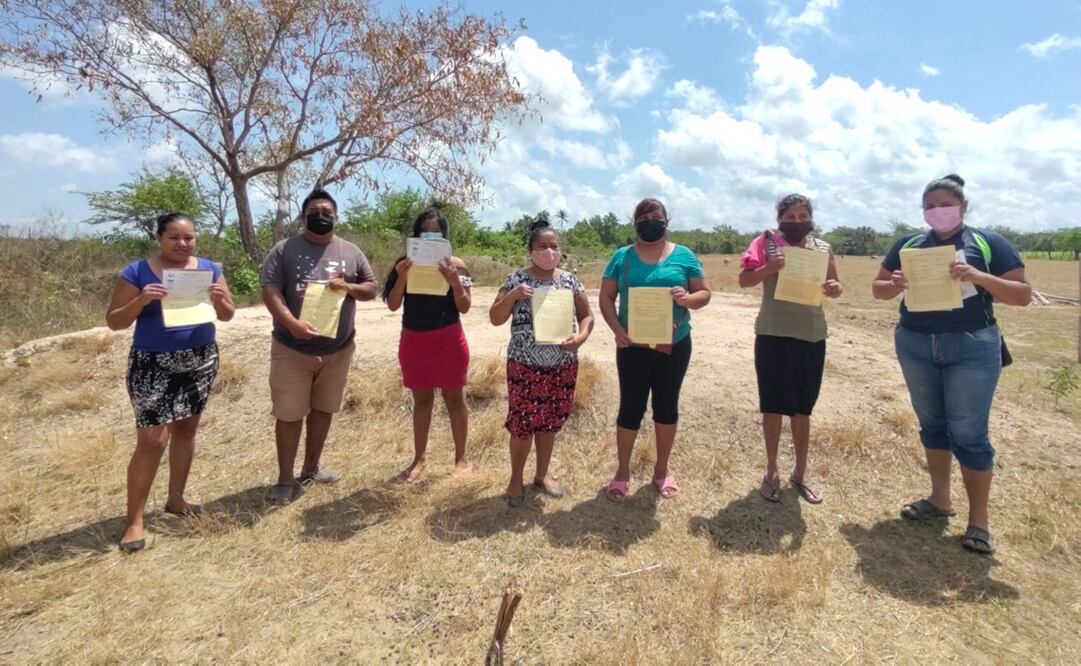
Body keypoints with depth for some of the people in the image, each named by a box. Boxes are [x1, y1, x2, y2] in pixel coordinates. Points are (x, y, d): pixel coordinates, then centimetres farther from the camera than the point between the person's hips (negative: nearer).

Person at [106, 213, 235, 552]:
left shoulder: (209, 268, 3)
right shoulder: (137, 272, -7)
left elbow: (228, 315, 5)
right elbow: (113, 321, -6)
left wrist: (219, 300, -17)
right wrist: (141, 300, -24)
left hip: (200, 362, 4)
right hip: (153, 366, -4)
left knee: (186, 428, 13)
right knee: (152, 440, -6)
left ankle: (176, 498, 30)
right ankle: (134, 519, 8)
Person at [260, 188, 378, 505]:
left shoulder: (351, 252, 6)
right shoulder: (284, 250, -3)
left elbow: (371, 288, 7)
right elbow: (270, 291, -10)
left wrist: (348, 287, -14)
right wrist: (291, 323, -26)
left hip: (338, 348, 3)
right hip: (292, 348, -3)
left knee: (323, 408, 15)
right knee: (289, 413, 2)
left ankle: (312, 467, 33)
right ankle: (285, 478, 17)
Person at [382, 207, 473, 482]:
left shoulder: (455, 265, -4)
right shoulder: (405, 264, 1)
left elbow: (464, 308, -5)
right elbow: (393, 305, -1)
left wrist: (455, 281, -21)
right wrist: (402, 277, -16)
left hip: (448, 340, -2)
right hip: (413, 341, 2)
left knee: (454, 399, 8)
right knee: (422, 400, 14)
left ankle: (461, 457, 22)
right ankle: (420, 458, 27)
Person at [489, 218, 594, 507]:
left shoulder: (570, 281, 3)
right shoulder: (516, 280, -5)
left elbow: (587, 316, 7)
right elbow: (495, 319, -5)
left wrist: (581, 337, -13)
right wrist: (513, 295, -21)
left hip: (562, 366, 3)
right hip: (525, 366, -3)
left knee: (551, 422, 13)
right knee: (522, 423, 2)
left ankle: (542, 474, 33)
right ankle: (516, 478, 23)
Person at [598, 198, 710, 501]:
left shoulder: (684, 256, 2)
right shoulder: (622, 257, 2)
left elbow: (705, 293, 5)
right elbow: (606, 297, 1)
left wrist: (688, 299, -19)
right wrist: (616, 328, -15)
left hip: (675, 346, 1)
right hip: (633, 347, -1)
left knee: (667, 405, 12)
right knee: (631, 407, 6)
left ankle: (662, 469, 29)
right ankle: (623, 471, 22)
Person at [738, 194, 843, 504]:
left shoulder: (822, 248, 8)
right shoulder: (767, 241, -1)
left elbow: (835, 287, 14)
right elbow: (744, 280, -5)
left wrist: (833, 288, -9)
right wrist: (769, 268, -22)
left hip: (812, 335, 3)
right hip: (773, 334, -3)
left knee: (803, 407, 12)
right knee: (773, 405, 5)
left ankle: (800, 473, 27)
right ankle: (771, 472, 21)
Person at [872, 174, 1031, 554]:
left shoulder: (988, 243, -1)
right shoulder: (908, 244, 8)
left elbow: (1023, 295, -4)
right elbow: (877, 289, 10)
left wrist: (978, 277, -21)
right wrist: (894, 285, -13)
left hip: (972, 348, -4)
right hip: (915, 346, 4)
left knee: (969, 433, -1)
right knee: (931, 424, 13)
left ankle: (979, 519, 11)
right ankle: (940, 499, 27)